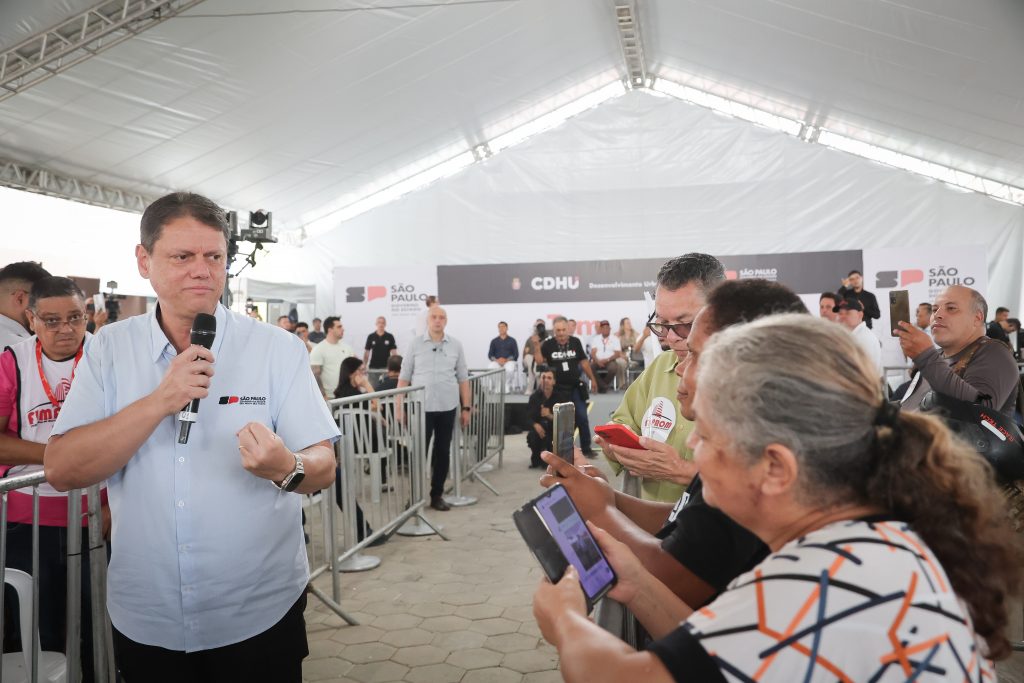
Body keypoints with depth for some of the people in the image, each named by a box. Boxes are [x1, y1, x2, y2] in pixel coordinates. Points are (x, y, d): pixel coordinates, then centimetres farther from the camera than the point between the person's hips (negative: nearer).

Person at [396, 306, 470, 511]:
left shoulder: (455, 345, 5)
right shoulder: (416, 344, 1)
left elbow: (463, 379, 7)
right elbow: (404, 377, 3)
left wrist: (466, 407, 3)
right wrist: (399, 406, -2)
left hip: (447, 407, 2)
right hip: (421, 407, -2)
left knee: (443, 452, 8)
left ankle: (437, 495, 20)